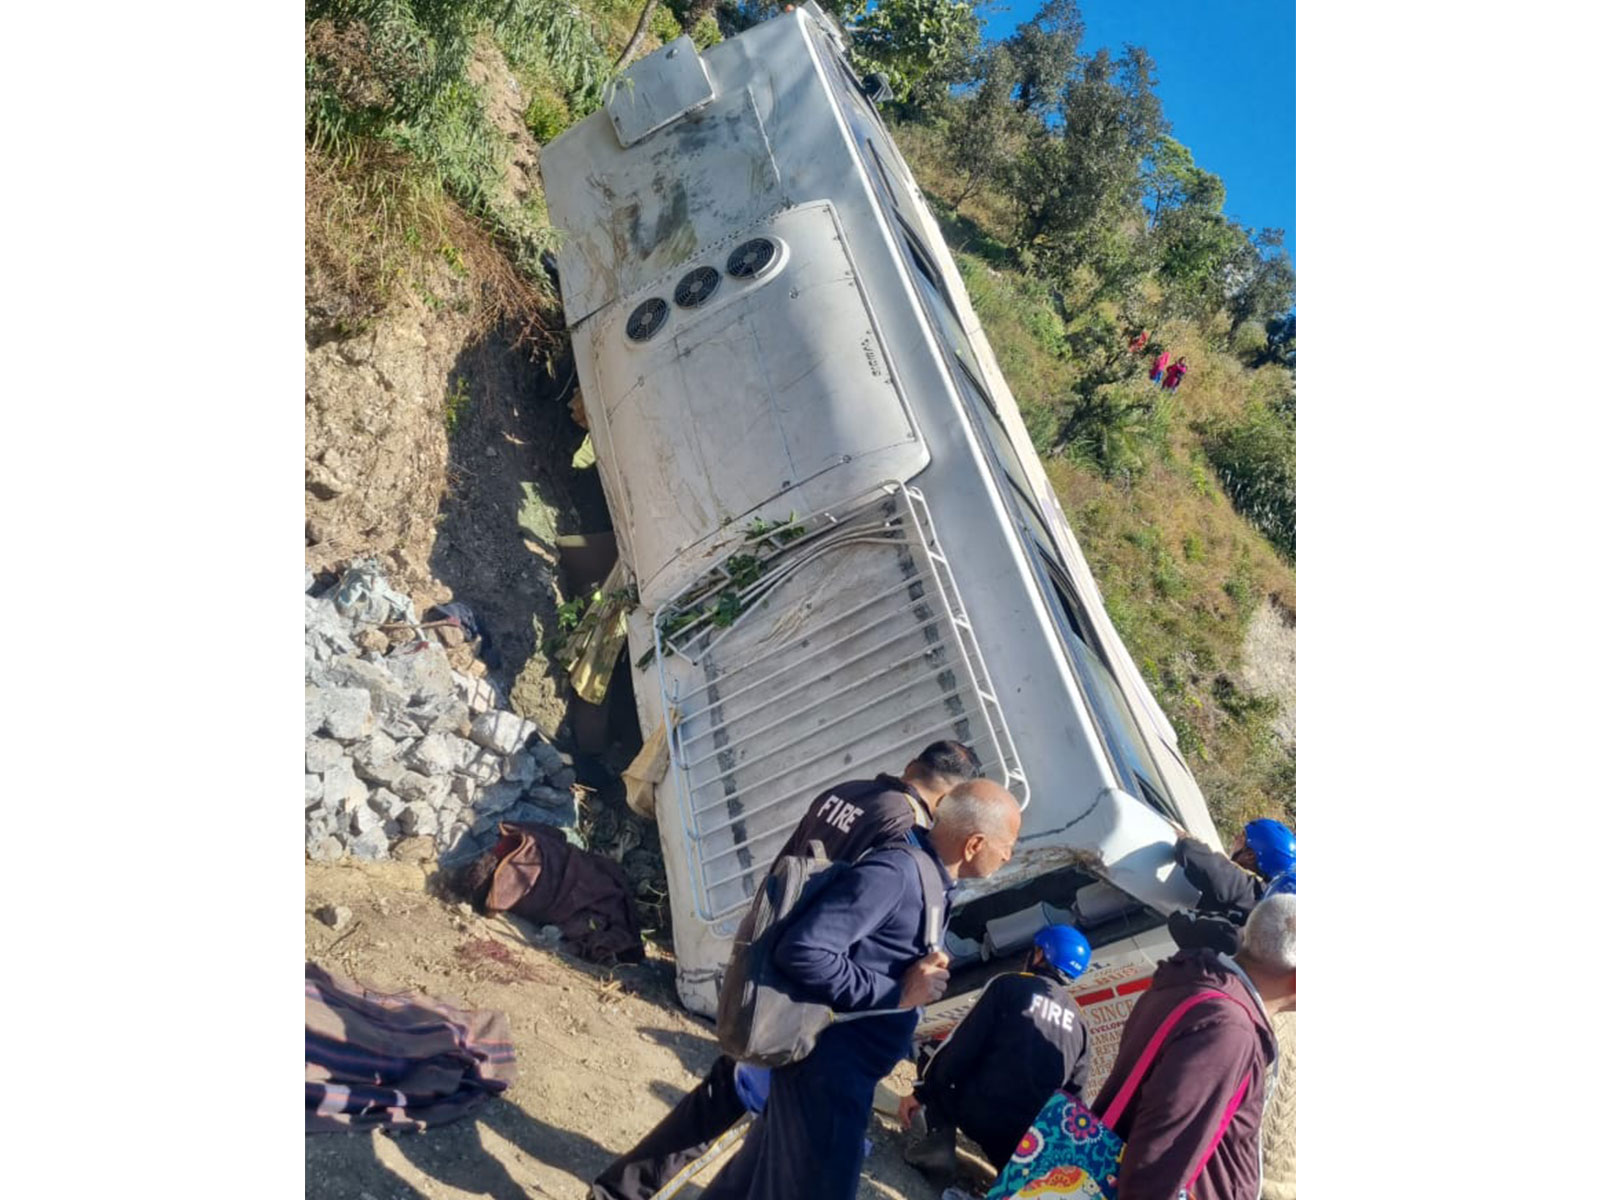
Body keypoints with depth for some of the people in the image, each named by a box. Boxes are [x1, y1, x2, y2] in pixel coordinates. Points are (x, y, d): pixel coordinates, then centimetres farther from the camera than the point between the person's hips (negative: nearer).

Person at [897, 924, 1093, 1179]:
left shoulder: (1008, 984, 2)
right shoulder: (1078, 1022, 16)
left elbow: (963, 1044, -4)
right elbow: (1074, 1092, 17)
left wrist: (921, 1091, 2)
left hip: (980, 1111, -5)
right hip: (1031, 1135, 5)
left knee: (934, 1062, 18)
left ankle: (941, 1139, -2)